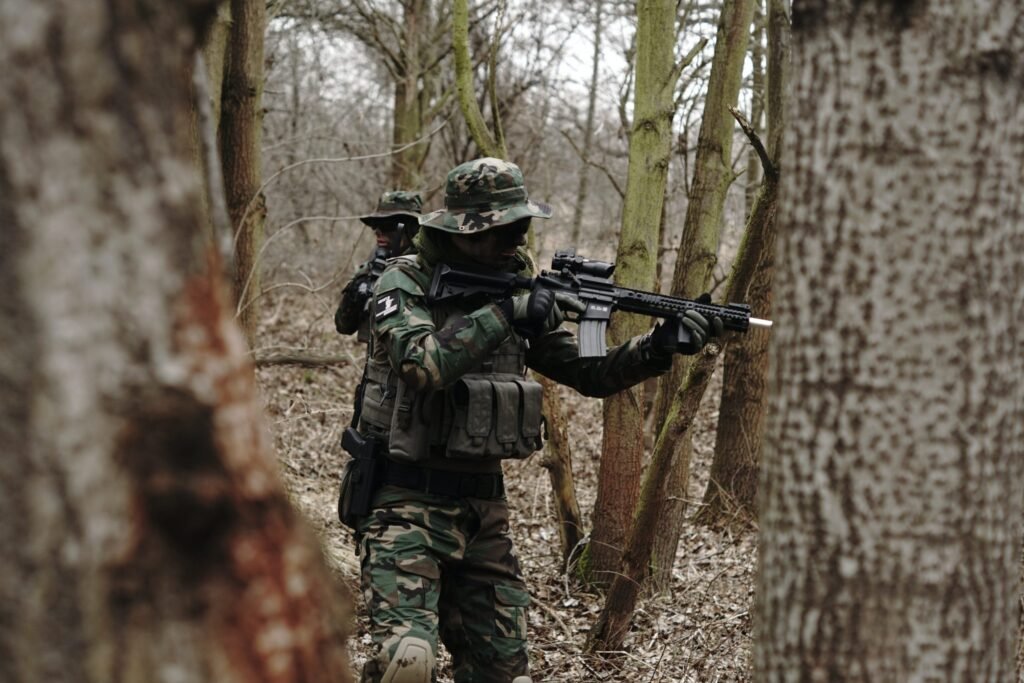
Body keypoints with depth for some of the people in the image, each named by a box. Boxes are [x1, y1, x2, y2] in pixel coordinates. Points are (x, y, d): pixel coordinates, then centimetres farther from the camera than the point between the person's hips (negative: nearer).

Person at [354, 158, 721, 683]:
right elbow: (422, 364, -26)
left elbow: (589, 373, 9)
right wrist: (506, 315, -26)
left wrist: (660, 346, -7)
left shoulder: (514, 294, 9)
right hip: (407, 502, -6)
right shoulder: (406, 283, -7)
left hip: (484, 508, 6)